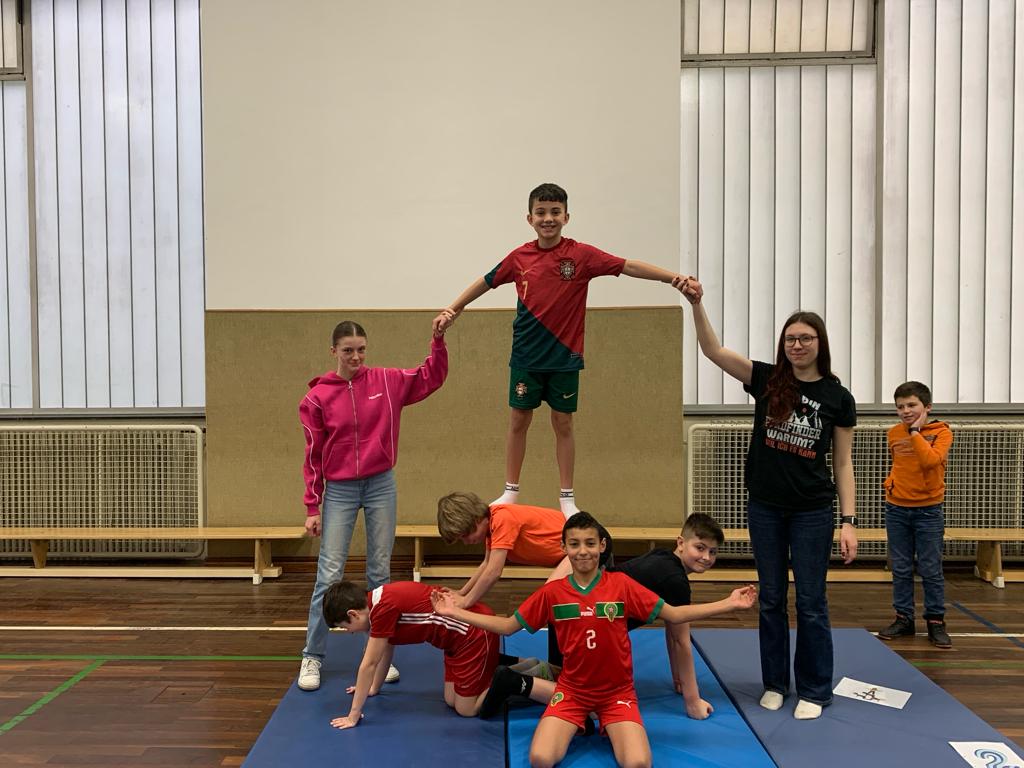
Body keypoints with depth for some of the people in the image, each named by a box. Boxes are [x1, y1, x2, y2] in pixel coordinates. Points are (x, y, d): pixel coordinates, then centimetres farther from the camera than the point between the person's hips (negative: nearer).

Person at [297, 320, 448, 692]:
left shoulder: (387, 381, -1)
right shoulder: (317, 396, -5)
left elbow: (431, 377, 5)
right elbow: (313, 456, -2)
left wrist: (438, 339, -12)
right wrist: (312, 508, -1)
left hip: (381, 485, 2)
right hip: (339, 491, -2)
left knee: (380, 572, 9)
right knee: (329, 576, 0)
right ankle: (312, 657, 13)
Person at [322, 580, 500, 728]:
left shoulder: (383, 607, -23)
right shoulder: (382, 599, 5)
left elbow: (369, 664, -17)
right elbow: (386, 650, 21)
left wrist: (353, 716, -8)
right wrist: (374, 688, 32)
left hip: (475, 631, -9)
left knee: (465, 709, -2)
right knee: (451, 701, 13)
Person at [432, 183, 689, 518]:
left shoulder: (581, 255, -8)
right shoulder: (519, 257, -1)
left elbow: (628, 266, -14)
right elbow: (485, 282, 13)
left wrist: (673, 278, -23)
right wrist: (452, 310, 13)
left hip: (564, 357, -2)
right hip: (526, 357, 2)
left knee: (563, 424, 7)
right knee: (518, 421, 9)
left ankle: (567, 498, 20)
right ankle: (510, 492, 24)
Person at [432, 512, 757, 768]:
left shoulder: (621, 584, -9)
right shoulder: (552, 592, -5)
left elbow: (674, 614, -5)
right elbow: (507, 626, 3)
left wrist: (729, 603, -12)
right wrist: (453, 612, -4)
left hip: (617, 692, -1)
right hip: (571, 690, 1)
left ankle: (610, 728, 10)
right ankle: (578, 724, 10)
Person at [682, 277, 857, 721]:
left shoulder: (838, 398, -2)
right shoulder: (766, 380, -1)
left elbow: (843, 463, 0)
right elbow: (713, 350, -12)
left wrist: (849, 522, -4)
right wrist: (697, 304, -26)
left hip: (812, 511, -1)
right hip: (765, 508, 1)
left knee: (810, 602, 6)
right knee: (771, 599, 12)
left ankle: (814, 691, 21)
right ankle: (774, 683, 27)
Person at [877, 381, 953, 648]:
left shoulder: (941, 432, -8)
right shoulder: (894, 433, 3)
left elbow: (931, 460, -27)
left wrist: (915, 431, -22)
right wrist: (891, 484, 10)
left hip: (928, 510, -3)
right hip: (896, 509, 3)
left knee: (931, 570, 2)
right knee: (901, 569, 9)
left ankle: (936, 621, 14)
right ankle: (904, 618, 19)